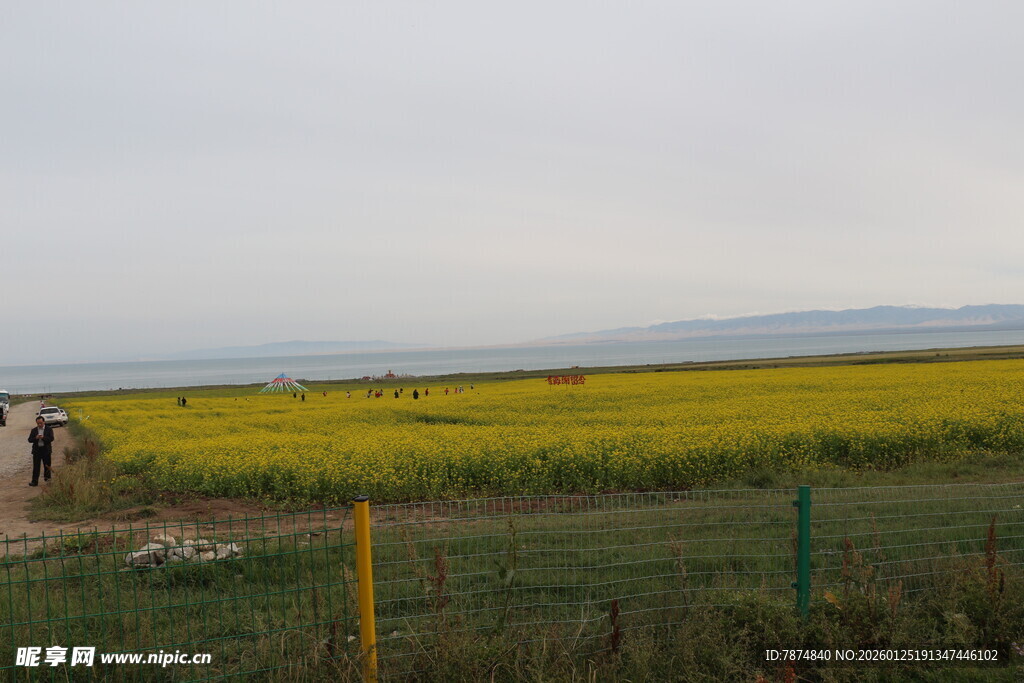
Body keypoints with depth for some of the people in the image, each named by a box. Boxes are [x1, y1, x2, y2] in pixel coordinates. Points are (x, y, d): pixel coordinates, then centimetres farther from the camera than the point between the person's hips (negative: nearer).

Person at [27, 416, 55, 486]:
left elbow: (51, 438, -10)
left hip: (46, 450, -1)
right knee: (36, 466, -1)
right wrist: (35, 438, -17)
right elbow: (29, 440, 2)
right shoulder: (34, 430, 9)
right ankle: (34, 481, -2)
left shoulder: (49, 429, 1)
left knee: (47, 466, 6)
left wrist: (43, 437, -24)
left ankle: (47, 477, 19)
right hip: (36, 450, 2)